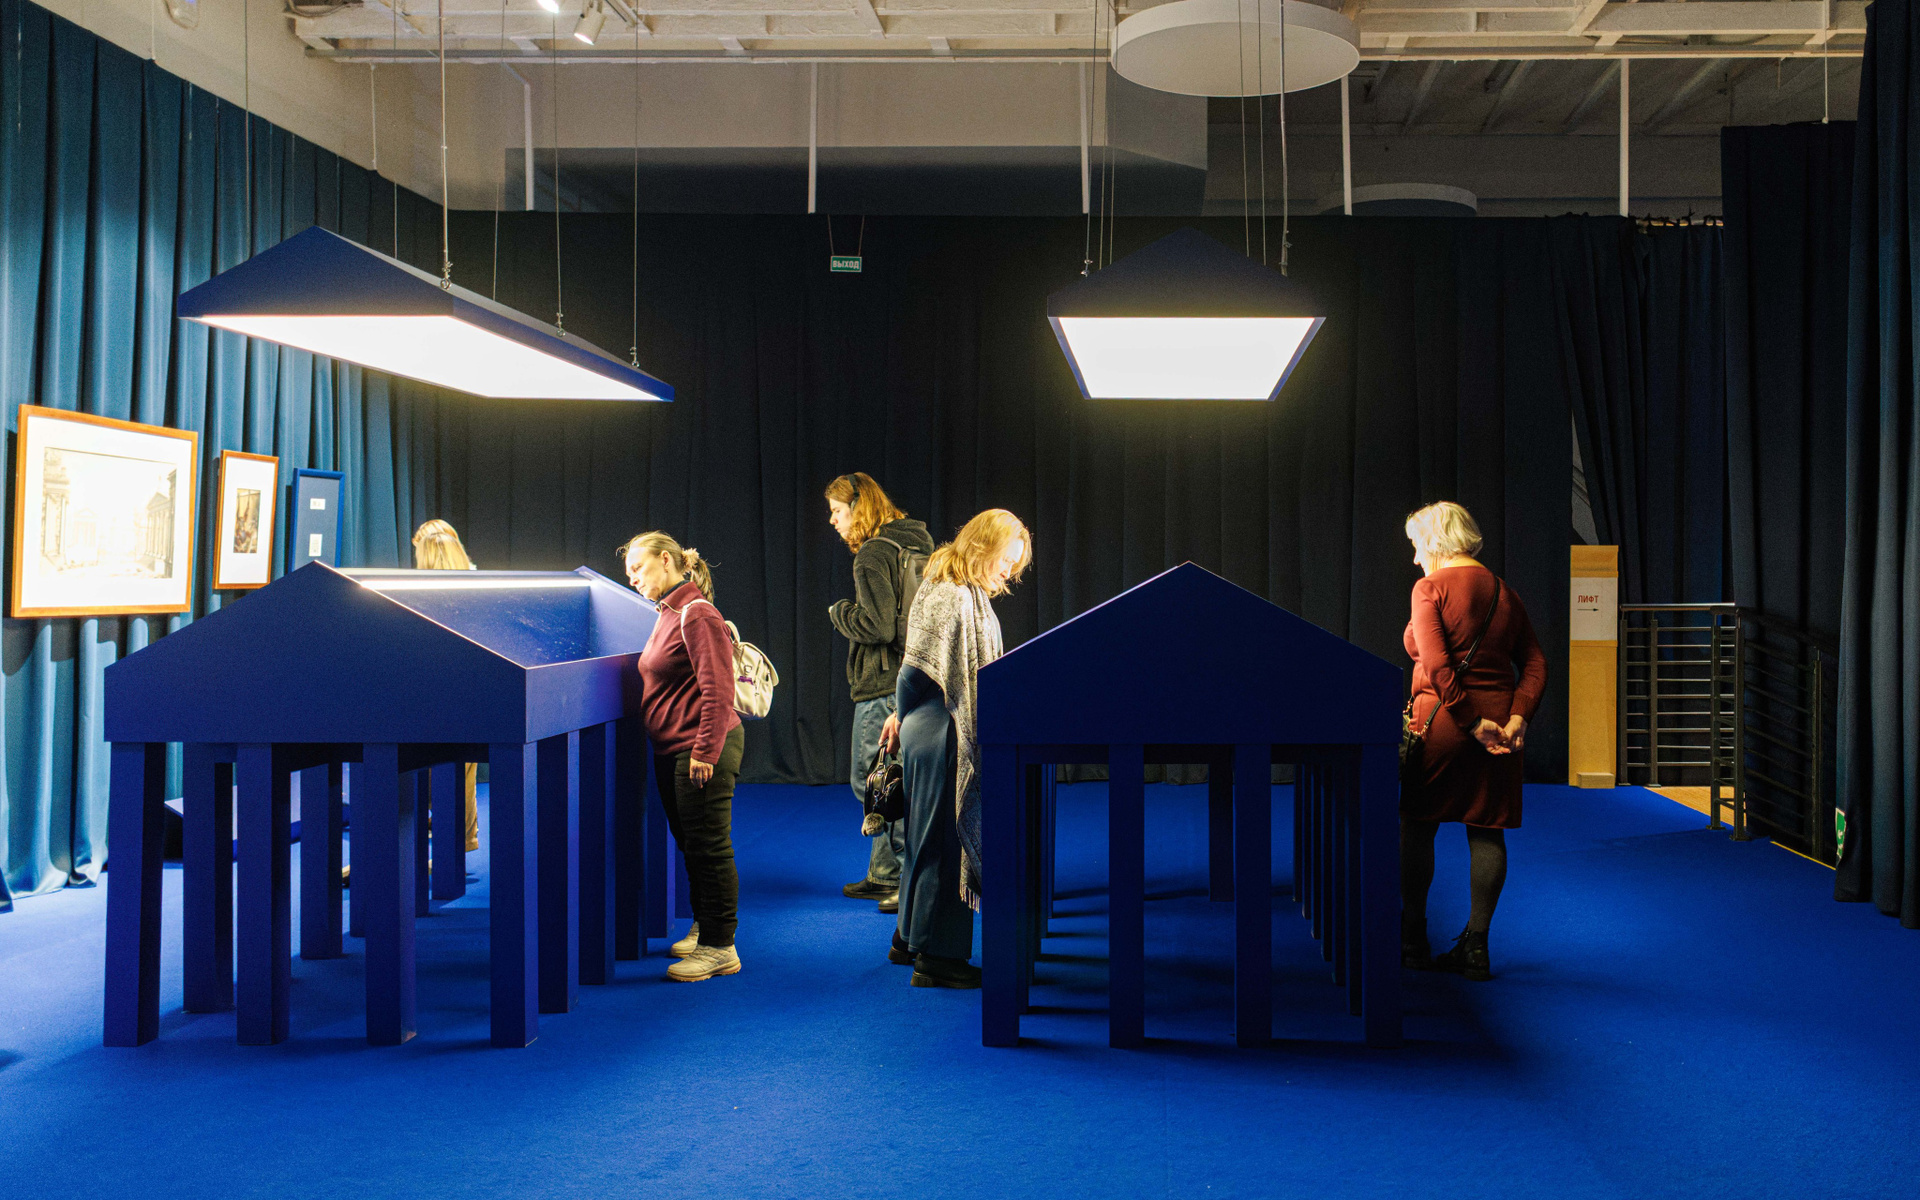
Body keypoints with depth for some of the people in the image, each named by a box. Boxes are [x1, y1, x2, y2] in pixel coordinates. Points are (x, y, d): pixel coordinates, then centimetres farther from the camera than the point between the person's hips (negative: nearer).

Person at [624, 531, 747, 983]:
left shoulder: (697, 614, -16)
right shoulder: (668, 614, 15)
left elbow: (717, 689, -22)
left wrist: (705, 750, -23)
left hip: (702, 751, -10)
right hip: (672, 751, 10)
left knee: (709, 847, -4)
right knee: (690, 843, 19)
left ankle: (719, 946, 3)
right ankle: (703, 928, 33)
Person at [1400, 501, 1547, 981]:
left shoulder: (1430, 588, -6)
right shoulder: (1505, 593, 12)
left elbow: (1436, 666, -18)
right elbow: (1535, 663, 4)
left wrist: (1471, 722, -17)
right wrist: (1516, 719, -6)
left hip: (1441, 719, -5)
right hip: (1498, 715, 6)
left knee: (1417, 825, 7)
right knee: (1487, 830, 7)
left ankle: (1413, 940, 13)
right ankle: (1475, 947, 8)